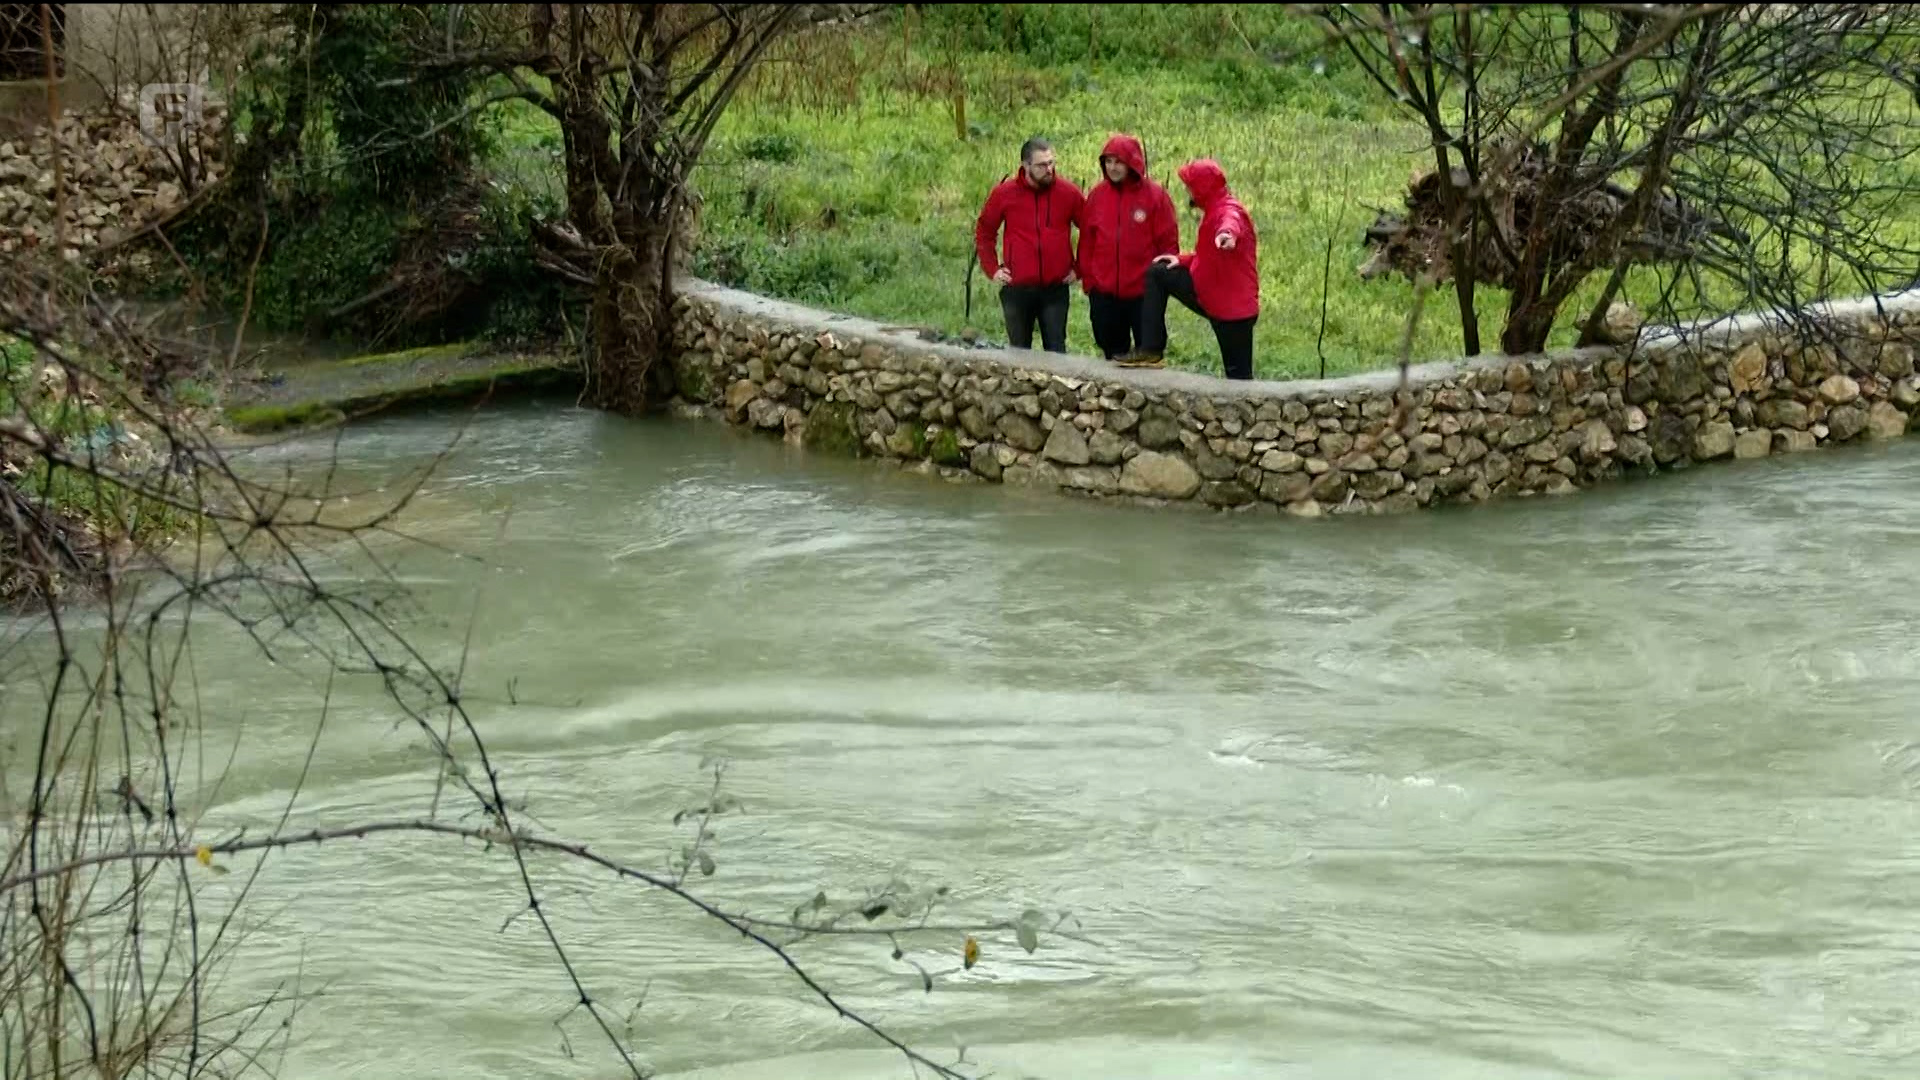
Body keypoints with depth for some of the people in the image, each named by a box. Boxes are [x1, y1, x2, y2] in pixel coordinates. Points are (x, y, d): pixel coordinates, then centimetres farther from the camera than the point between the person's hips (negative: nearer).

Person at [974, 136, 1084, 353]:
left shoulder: (1068, 192, -2)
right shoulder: (1004, 193, -1)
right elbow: (983, 232, 11)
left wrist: (1080, 269, 2)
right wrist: (992, 269, 3)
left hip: (1055, 289, -1)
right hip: (1017, 289, 1)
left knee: (1056, 352, 2)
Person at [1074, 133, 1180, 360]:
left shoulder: (1154, 195, -5)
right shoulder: (1096, 195, 4)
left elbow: (1168, 243, -3)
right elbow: (1086, 242, 9)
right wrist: (1088, 281, 6)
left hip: (1143, 294, -3)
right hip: (1104, 295, 3)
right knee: (1113, 356, 13)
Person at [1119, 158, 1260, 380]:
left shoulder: (1229, 211, -18)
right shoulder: (1213, 211, 15)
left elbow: (1231, 223, -45)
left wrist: (1228, 234, -71)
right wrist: (1182, 260, 7)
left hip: (1234, 306, -10)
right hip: (1208, 295, 10)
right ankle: (1151, 349, 5)